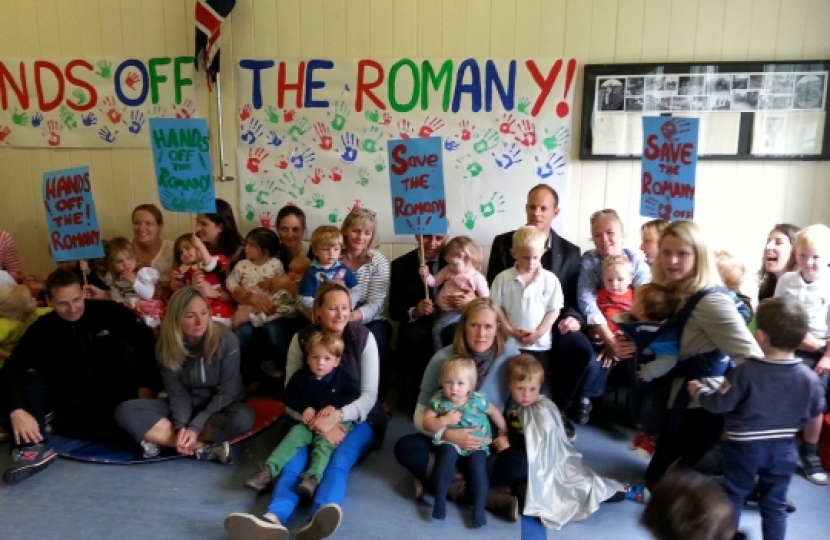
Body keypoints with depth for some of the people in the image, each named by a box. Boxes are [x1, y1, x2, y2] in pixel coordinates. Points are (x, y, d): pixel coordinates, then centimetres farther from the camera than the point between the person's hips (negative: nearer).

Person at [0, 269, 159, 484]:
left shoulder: (110, 312, -10)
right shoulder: (42, 329, -7)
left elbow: (146, 342, -7)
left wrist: (146, 385, -15)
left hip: (115, 393, -1)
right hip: (74, 394, 1)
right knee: (25, 381, -24)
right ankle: (34, 448, -33)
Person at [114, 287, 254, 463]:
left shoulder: (226, 339, -20)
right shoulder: (165, 345, -11)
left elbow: (227, 392, -16)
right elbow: (177, 393, -8)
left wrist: (195, 426, -25)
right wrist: (181, 426, -27)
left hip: (219, 407, -3)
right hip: (185, 406, 3)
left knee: (242, 418, -37)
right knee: (125, 411, -20)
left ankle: (162, 440, -24)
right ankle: (205, 447, -26)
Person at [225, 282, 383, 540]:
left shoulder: (364, 337, -7)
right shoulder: (301, 339, -4)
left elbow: (369, 395, -10)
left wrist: (337, 416, -29)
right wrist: (319, 422, -25)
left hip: (356, 418, -1)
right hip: (311, 419, 1)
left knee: (340, 459, -34)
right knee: (295, 456, -31)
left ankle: (322, 515, -63)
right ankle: (273, 519, -58)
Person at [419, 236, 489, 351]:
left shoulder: (477, 278, -12)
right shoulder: (448, 270, 4)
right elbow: (434, 282, 8)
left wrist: (470, 301, -22)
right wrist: (426, 275, -12)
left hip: (457, 312, -7)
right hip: (440, 308, 7)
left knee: (437, 329, -19)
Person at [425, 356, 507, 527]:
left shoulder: (477, 400, -12)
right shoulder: (438, 400, -10)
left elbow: (494, 412, 6)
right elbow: (427, 423, -9)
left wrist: (504, 431, 12)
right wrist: (445, 420, -24)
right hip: (450, 442, 0)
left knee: (477, 466, -25)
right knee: (447, 454, -31)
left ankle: (479, 508, -13)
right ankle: (440, 499, -19)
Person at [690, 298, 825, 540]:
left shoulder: (745, 371, -23)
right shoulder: (810, 379, -10)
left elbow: (719, 404, -15)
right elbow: (816, 421, 3)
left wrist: (699, 390, 3)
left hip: (743, 447, -3)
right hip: (783, 449, 3)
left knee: (733, 497, 16)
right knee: (775, 504, 17)